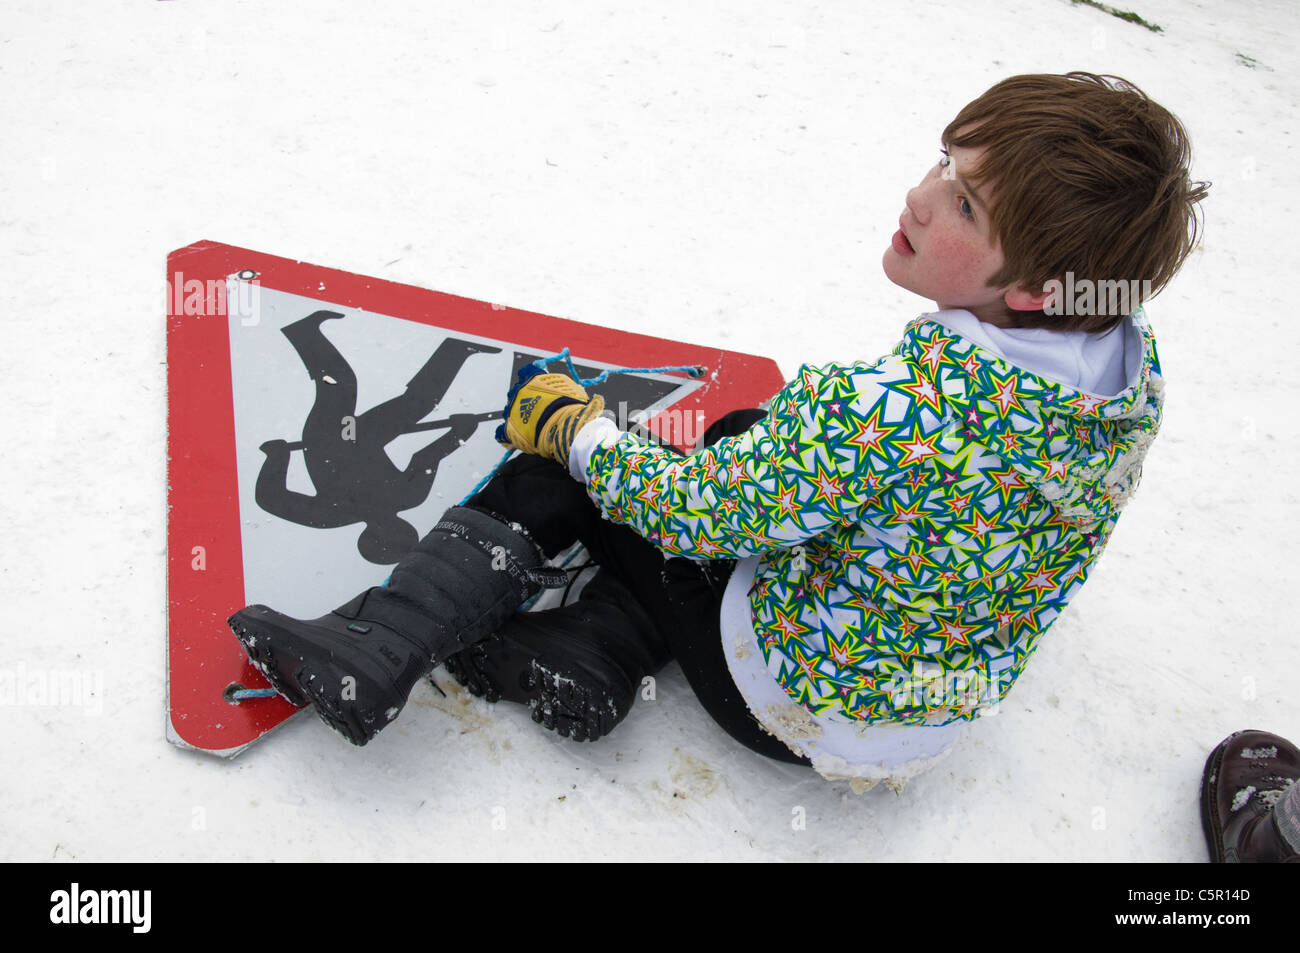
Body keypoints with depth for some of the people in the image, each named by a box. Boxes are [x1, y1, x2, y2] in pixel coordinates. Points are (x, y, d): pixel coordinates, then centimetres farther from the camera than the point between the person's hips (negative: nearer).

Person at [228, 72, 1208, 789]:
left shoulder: (878, 411, -36)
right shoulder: (1139, 373, -11)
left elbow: (697, 512, -22)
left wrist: (573, 425, -5)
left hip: (802, 712, -7)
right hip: (939, 718, 8)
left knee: (559, 466, 1)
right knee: (745, 439, 21)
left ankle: (372, 652, 1)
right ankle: (590, 658, 8)